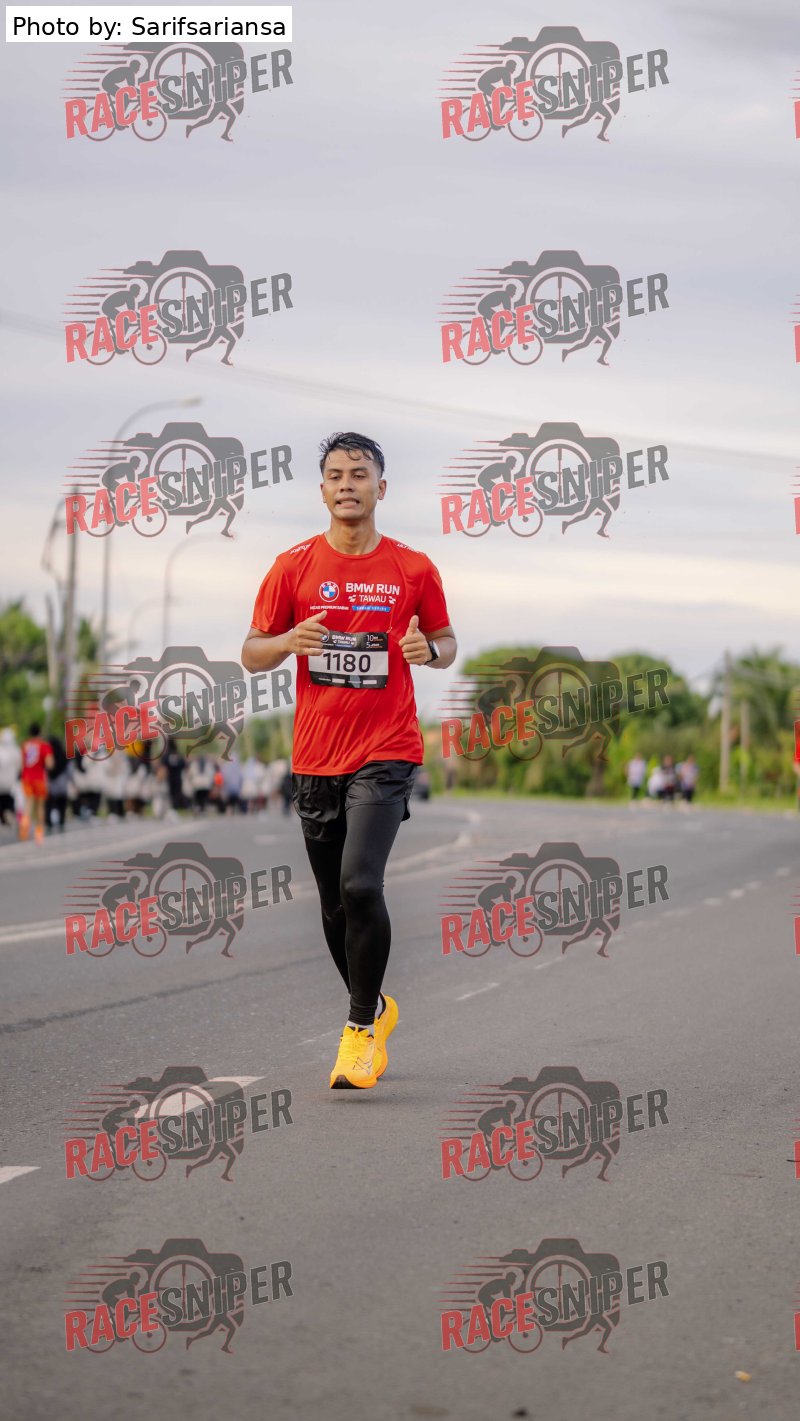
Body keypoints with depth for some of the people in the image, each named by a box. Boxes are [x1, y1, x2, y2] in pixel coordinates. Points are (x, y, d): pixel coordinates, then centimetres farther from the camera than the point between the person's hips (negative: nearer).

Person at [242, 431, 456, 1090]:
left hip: (387, 751, -3)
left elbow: (447, 645, 13)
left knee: (360, 884, -19)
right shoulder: (294, 567, 3)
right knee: (335, 903, 11)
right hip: (316, 757, 3)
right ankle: (375, 1010, 33)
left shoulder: (414, 569, 2)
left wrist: (430, 649, -10)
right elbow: (252, 654, 7)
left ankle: (363, 1024, -4)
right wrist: (289, 641, -15)